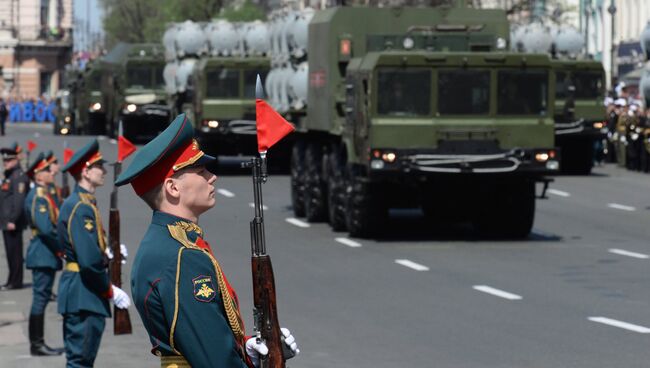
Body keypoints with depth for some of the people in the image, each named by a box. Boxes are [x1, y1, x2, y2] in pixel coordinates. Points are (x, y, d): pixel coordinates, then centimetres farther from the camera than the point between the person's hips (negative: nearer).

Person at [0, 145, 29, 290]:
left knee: (14, 252, -6)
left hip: (13, 223, -10)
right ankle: (13, 281, 16)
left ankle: (15, 282, -3)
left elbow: (18, 200, -20)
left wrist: (13, 220, -23)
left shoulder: (19, 177, -13)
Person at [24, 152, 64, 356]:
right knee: (41, 296, -7)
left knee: (42, 297, 12)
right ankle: (37, 344, -4)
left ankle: (37, 343, 16)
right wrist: (60, 247, -14)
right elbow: (45, 228, -23)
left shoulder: (44, 195, 16)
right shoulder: (37, 197, -16)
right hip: (43, 255, -10)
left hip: (46, 254, 10)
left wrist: (59, 247, 8)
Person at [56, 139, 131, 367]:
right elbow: (89, 261, -23)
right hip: (83, 295, -11)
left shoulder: (84, 203, 15)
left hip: (79, 292, 11)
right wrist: (110, 291, -13)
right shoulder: (81, 207, -18)